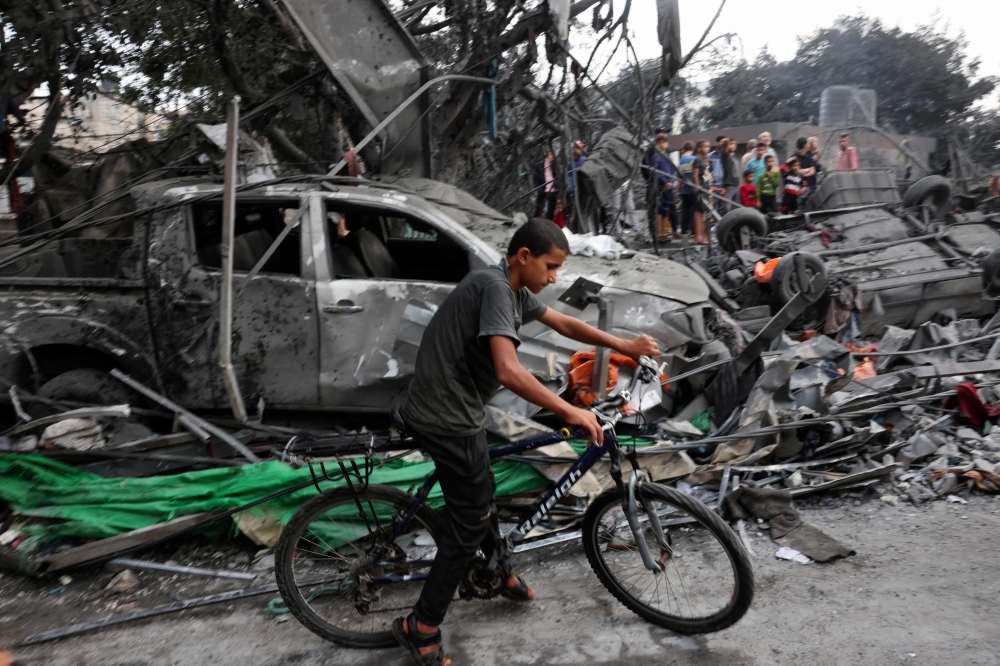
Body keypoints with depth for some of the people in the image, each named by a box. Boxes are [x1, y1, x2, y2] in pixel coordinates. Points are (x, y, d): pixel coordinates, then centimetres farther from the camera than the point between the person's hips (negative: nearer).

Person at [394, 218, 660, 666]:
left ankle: (500, 570, 51)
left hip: (447, 410, 10)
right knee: (470, 520, 2)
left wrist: (624, 346, 10)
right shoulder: (495, 286, -23)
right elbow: (509, 371, -33)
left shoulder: (515, 291, 8)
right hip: (447, 419, -10)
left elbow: (563, 324, 18)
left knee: (479, 495, 26)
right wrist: (570, 412, -26)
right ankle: (421, 629, 15)